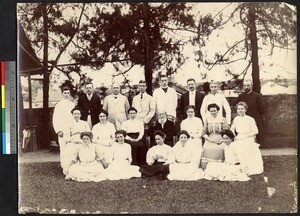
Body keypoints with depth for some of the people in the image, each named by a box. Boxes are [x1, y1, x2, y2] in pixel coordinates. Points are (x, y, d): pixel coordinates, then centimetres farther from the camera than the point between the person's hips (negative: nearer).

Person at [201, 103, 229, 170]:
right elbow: (204, 132, 10)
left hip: (220, 142, -1)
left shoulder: (222, 119, 6)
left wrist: (221, 139, -9)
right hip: (209, 142, 1)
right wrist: (209, 139, -6)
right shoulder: (207, 120, 11)